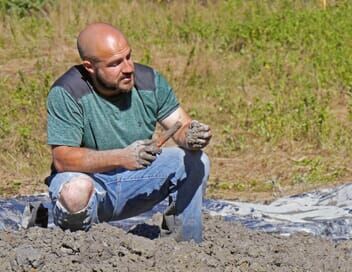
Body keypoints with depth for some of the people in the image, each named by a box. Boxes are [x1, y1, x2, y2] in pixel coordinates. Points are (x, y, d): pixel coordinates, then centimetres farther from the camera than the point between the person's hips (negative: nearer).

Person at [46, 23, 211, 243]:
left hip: (135, 183, 5)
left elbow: (181, 127, -2)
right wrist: (122, 157, -38)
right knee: (76, 191, -39)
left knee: (197, 162, -13)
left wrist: (191, 138, -29)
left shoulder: (149, 80, -5)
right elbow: (62, 159, -25)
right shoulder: (67, 93, -20)